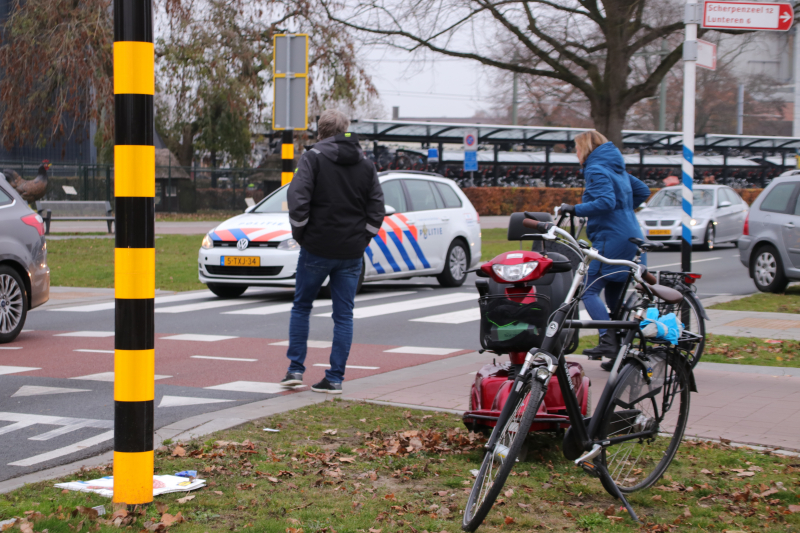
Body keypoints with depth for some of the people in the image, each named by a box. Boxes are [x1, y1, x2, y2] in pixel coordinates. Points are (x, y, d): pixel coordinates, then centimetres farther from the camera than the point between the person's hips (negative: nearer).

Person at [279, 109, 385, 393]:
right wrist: (362, 239, 10)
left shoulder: (313, 158, -5)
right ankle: (335, 378, 4)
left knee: (301, 307, 13)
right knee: (344, 315, 6)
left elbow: (298, 198, -15)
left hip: (317, 250, -3)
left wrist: (300, 233, -3)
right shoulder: (366, 164, 9)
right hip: (351, 253, 3)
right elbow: (377, 208, 6)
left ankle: (296, 369, 11)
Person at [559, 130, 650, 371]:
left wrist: (575, 209, -18)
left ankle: (608, 340, -27)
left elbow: (605, 202, -24)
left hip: (610, 238, -9)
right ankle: (621, 352, 10)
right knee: (614, 296, 12)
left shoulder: (596, 170, -10)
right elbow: (642, 191, 27)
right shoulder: (617, 169, 19)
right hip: (629, 237, 9)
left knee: (589, 290, -11)